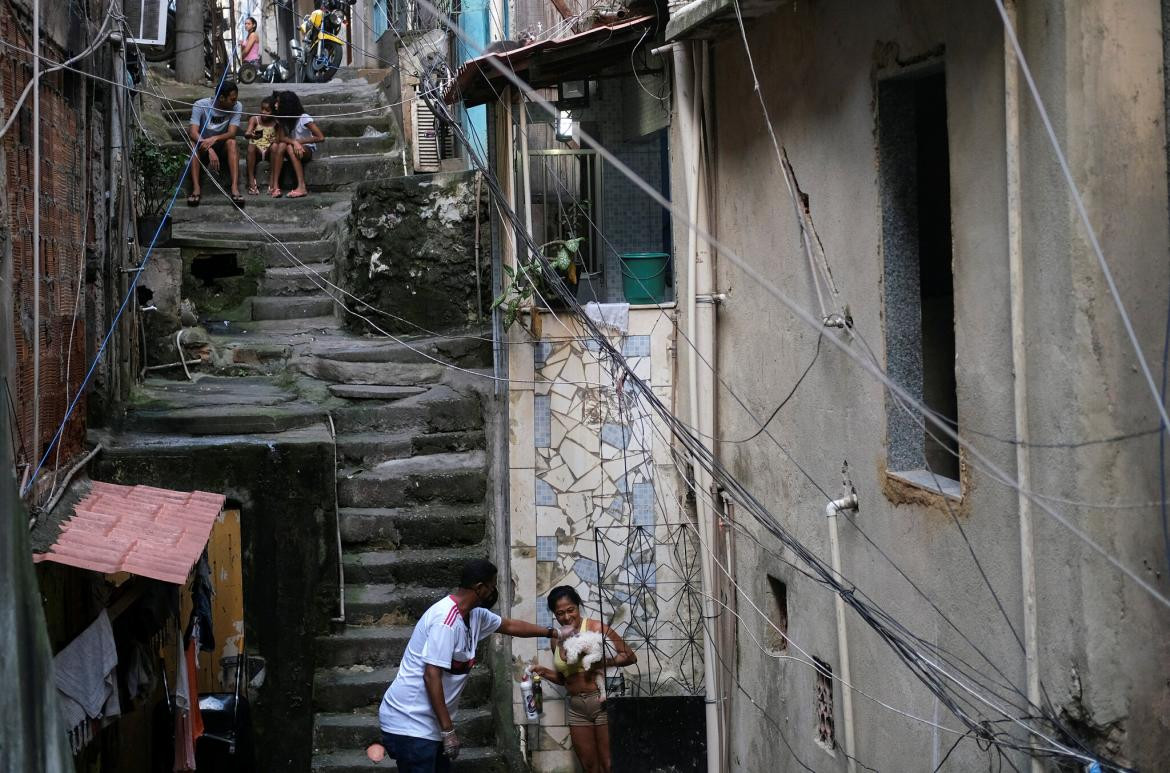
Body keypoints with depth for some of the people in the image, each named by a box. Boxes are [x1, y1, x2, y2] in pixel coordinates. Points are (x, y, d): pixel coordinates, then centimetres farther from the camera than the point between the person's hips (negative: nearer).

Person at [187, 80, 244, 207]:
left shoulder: (237, 107, -11)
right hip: (203, 150, -1)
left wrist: (215, 139, -42)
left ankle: (235, 188, -42)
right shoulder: (200, 105, -17)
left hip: (223, 149, 1)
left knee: (231, 142, -31)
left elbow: (232, 133, -21)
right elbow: (193, 132, -28)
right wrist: (210, 150, -43)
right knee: (194, 140, -32)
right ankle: (196, 188, -39)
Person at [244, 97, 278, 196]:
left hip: (269, 151, 0)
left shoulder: (276, 122, 1)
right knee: (251, 146, -32)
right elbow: (246, 133, -18)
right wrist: (250, 135, -41)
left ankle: (272, 182, -32)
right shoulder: (254, 119, -2)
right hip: (257, 151, 0)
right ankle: (252, 182, -33)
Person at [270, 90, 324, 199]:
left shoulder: (304, 118, -15)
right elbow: (281, 138, -12)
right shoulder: (282, 119, 1)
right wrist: (294, 142, -32)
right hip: (294, 148, 4)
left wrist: (300, 141, -19)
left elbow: (321, 138, -18)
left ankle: (302, 187, -43)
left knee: (290, 148, -35)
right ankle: (275, 185, -36)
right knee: (281, 145, -29)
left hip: (307, 150, -4)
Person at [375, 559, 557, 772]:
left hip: (427, 722, 10)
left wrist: (551, 632, 36)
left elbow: (509, 626, 29)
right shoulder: (447, 619, -21)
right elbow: (431, 676, -24)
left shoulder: (475, 615, 9)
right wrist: (448, 730, -21)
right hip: (409, 724, -10)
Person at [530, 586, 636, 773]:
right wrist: (545, 673, 7)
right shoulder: (556, 641, 10)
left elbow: (630, 657, -9)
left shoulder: (596, 628, -10)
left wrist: (603, 662, -20)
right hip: (576, 707, 6)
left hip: (602, 702, -6)